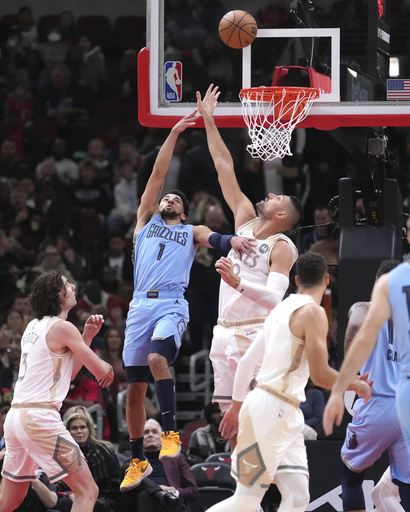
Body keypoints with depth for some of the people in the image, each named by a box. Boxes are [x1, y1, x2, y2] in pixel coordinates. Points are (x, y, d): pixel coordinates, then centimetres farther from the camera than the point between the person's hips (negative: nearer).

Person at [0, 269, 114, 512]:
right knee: (88, 492, -6)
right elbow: (100, 371, -4)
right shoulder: (63, 327, -7)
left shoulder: (34, 327, 18)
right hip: (40, 417, -9)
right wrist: (109, 368, 19)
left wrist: (87, 336, 18)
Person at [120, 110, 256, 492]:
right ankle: (138, 461, 14)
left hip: (172, 305, -3)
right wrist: (174, 133, 11)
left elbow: (212, 238, -3)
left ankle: (171, 433, -27)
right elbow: (158, 173, 15)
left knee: (157, 358, -32)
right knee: (135, 389, 2)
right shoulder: (146, 220, 22)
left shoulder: (192, 231, 20)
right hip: (140, 305, 3)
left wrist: (231, 240, -26)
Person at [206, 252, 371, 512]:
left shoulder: (282, 308, 14)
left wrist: (236, 406, 27)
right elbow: (320, 375, -16)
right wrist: (358, 386, 0)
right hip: (271, 411, -9)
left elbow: (247, 361, 18)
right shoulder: (312, 312, -12)